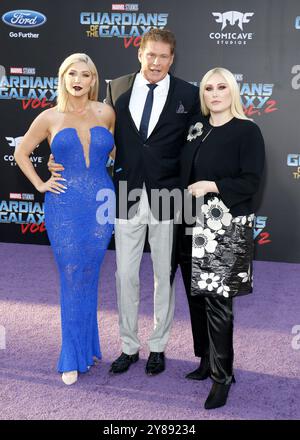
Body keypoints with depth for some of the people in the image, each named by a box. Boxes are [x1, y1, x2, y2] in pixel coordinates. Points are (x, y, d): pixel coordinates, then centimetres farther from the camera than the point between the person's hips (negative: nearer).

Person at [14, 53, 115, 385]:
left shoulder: (106, 113, 4)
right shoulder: (49, 118, 2)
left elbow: (115, 148, 21)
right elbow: (21, 152, 13)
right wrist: (40, 184, 4)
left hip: (100, 204, 1)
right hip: (64, 207, -1)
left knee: (88, 278, 9)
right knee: (72, 279, 1)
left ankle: (84, 347, 25)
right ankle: (75, 357, 14)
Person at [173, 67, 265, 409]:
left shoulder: (247, 131, -5)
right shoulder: (195, 126, 11)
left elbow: (250, 182, -10)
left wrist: (211, 186, -18)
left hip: (226, 230, -6)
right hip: (192, 227, 6)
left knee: (217, 300, -7)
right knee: (196, 296, 11)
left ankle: (222, 376, 6)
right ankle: (207, 361, 28)